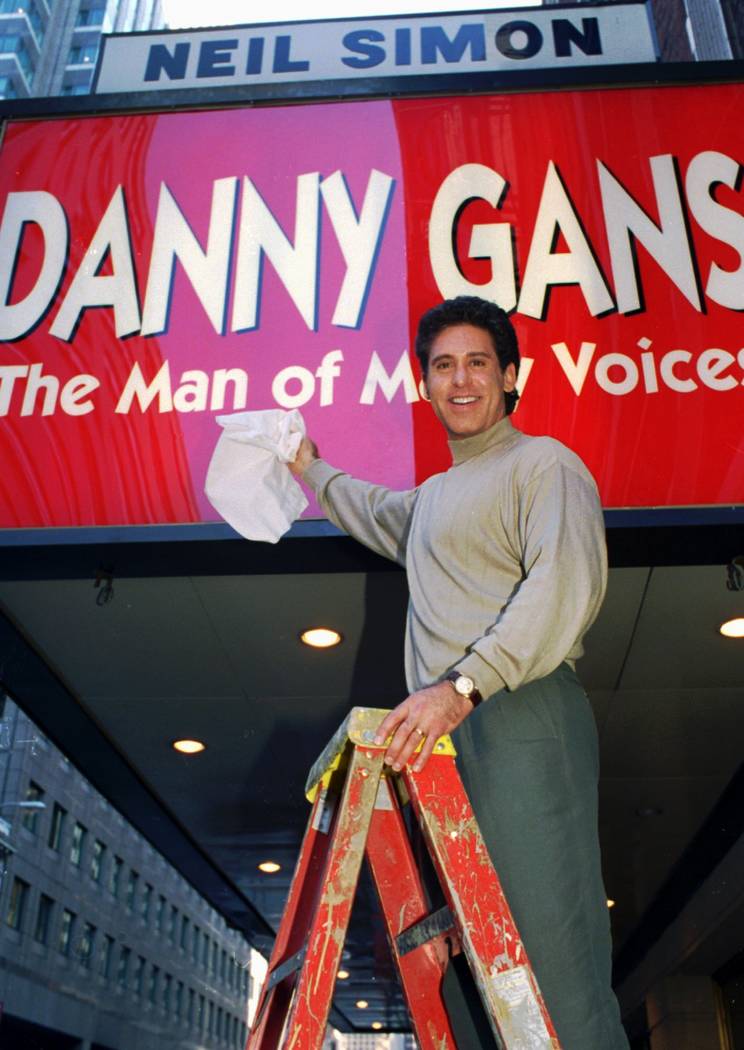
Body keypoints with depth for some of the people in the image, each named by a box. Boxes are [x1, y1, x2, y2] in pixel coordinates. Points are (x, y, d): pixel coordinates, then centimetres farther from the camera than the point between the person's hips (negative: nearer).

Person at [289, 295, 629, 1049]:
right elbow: (377, 517, 53)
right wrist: (313, 469, 58)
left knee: (548, 945, -13)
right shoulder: (433, 497, 29)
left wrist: (462, 685, -22)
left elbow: (565, 585, -13)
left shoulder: (544, 463, 4)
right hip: (442, 734, 8)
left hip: (520, 719, -8)